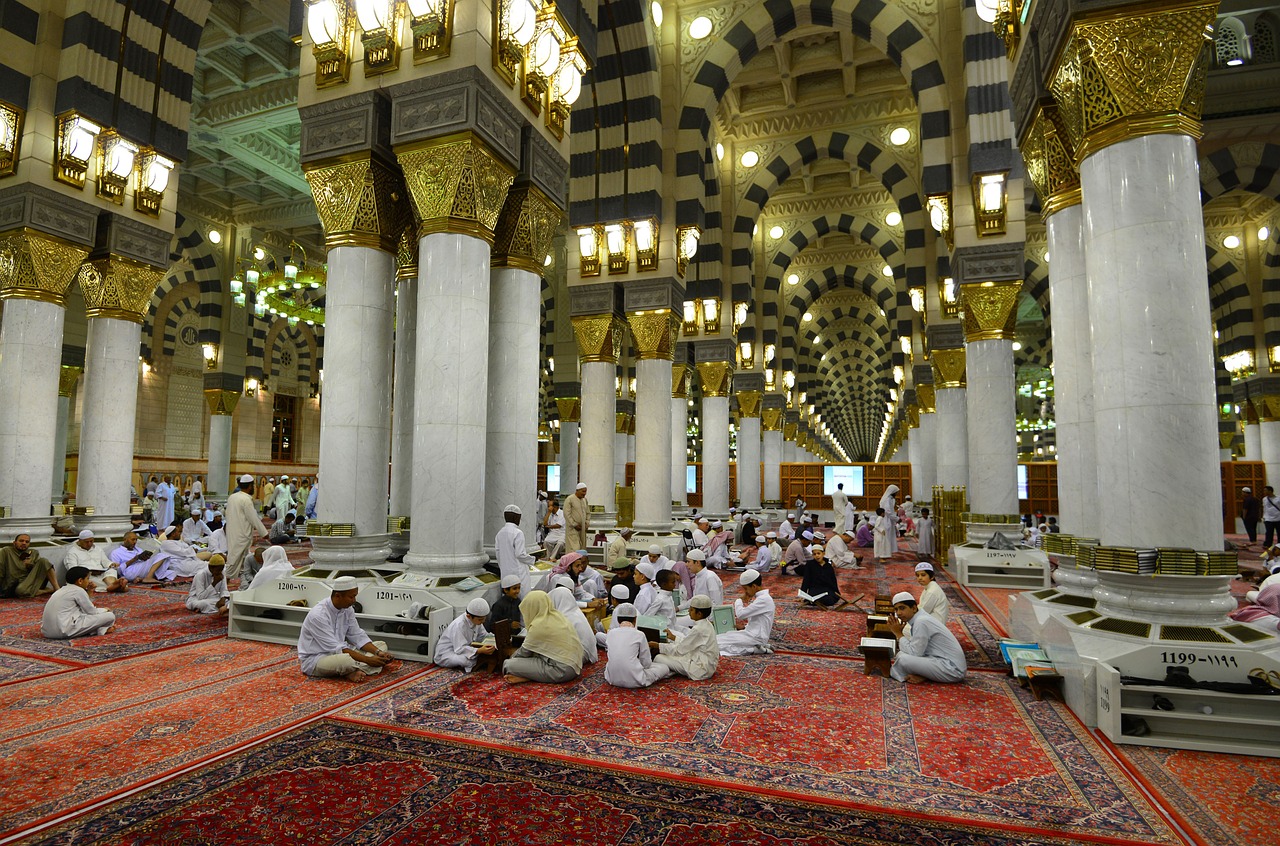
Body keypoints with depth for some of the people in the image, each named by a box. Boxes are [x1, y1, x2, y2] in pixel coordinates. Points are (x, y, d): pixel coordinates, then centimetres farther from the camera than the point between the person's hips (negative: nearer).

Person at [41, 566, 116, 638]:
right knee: (110, 616, -14)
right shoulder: (79, 591, -3)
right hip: (65, 631, -10)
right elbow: (92, 612, 2)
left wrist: (88, 592, 27)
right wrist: (104, 610, 22)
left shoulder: (62, 590, 23)